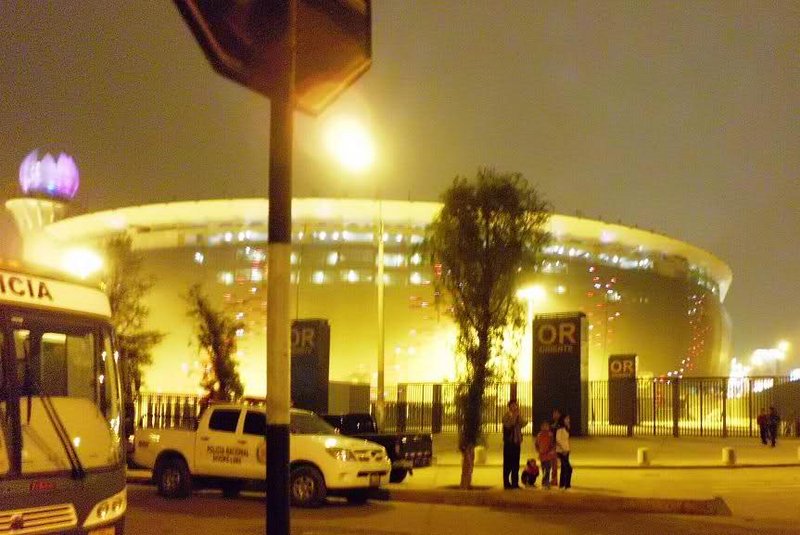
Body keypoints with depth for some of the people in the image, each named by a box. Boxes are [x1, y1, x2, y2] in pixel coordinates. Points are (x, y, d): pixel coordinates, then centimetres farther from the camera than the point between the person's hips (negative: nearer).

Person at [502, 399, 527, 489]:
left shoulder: (519, 417, 15)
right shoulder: (506, 416, 0)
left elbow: (523, 424, -3)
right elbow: (508, 425, -18)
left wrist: (519, 415, -8)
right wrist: (514, 415, -15)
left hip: (517, 442, 5)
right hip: (509, 442, -5)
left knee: (515, 464, 4)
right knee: (508, 464, -5)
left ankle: (515, 483, 7)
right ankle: (507, 483, -3)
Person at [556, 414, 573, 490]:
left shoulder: (566, 429, 14)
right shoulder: (560, 429, -13)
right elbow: (558, 440, -19)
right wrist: (563, 449, -22)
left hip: (566, 451, 9)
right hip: (561, 451, -9)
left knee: (564, 468, 10)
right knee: (568, 468, -13)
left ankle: (561, 484, 15)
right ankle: (567, 485, -12)